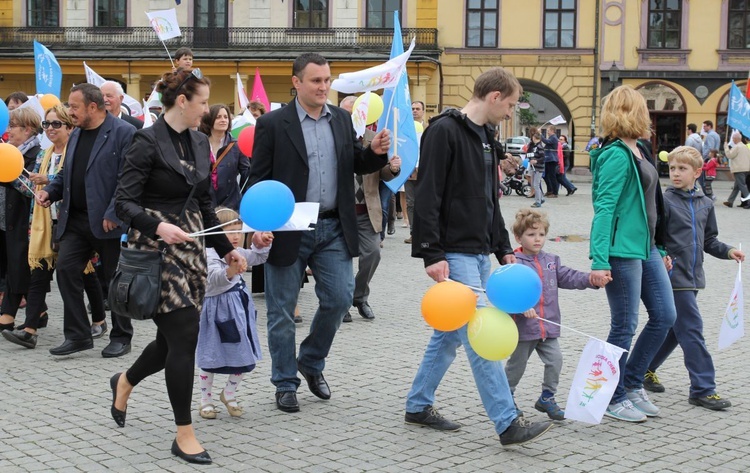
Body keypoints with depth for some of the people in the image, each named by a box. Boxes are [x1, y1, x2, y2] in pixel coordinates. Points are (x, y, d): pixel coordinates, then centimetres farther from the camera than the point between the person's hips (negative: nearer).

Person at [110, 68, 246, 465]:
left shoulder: (199, 143, 11)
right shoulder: (148, 142, -10)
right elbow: (124, 202, -15)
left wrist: (225, 249, 16)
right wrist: (157, 226, -30)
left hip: (191, 247, 7)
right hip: (158, 249, -7)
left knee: (175, 339, 11)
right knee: (185, 335, -11)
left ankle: (125, 382, 42)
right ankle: (184, 434, 2)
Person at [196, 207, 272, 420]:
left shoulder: (238, 253, 6)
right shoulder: (209, 255, -20)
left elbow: (258, 258, 22)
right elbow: (214, 278, -38)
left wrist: (261, 244, 2)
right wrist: (230, 271, -57)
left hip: (240, 307, 7)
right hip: (218, 309, -7)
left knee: (244, 357, 11)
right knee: (211, 358, 4)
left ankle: (229, 394, 30)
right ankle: (206, 399, 21)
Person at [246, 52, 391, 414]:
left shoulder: (342, 119, 8)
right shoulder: (272, 124, -6)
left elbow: (357, 166, 13)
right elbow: (258, 179, -6)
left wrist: (376, 152, -9)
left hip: (333, 228, 4)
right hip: (288, 230, -4)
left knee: (339, 298, 2)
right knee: (282, 310, 6)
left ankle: (311, 362, 27)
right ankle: (285, 384, 21)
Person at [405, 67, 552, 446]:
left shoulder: (485, 136, 16)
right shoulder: (444, 131, -13)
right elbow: (427, 197, -18)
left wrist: (503, 248, 19)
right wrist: (432, 254, -22)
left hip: (478, 253, 10)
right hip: (453, 254, -10)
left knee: (450, 333, 14)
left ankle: (418, 406, 26)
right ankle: (508, 424, -8)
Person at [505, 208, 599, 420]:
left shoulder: (550, 261, 9)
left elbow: (568, 277, 2)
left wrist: (590, 279, -15)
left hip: (548, 326, 5)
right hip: (523, 326, -5)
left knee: (555, 359, -3)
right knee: (517, 364, 10)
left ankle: (547, 398, 14)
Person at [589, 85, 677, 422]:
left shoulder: (637, 151, 12)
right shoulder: (616, 155, -16)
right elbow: (604, 208, -21)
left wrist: (659, 245, 21)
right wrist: (599, 261, -26)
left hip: (645, 247, 10)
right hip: (622, 251, -10)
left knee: (664, 316, 12)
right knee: (624, 326, 0)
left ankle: (632, 384, 25)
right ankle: (614, 399, 15)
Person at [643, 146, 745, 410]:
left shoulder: (705, 204, 11)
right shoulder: (664, 202, -9)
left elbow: (708, 240, 19)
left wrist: (727, 251, 3)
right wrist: (660, 256, -26)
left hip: (693, 277, 7)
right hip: (674, 276, -7)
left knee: (674, 329, 15)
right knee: (692, 331, -8)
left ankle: (645, 369, 31)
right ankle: (703, 389, -4)